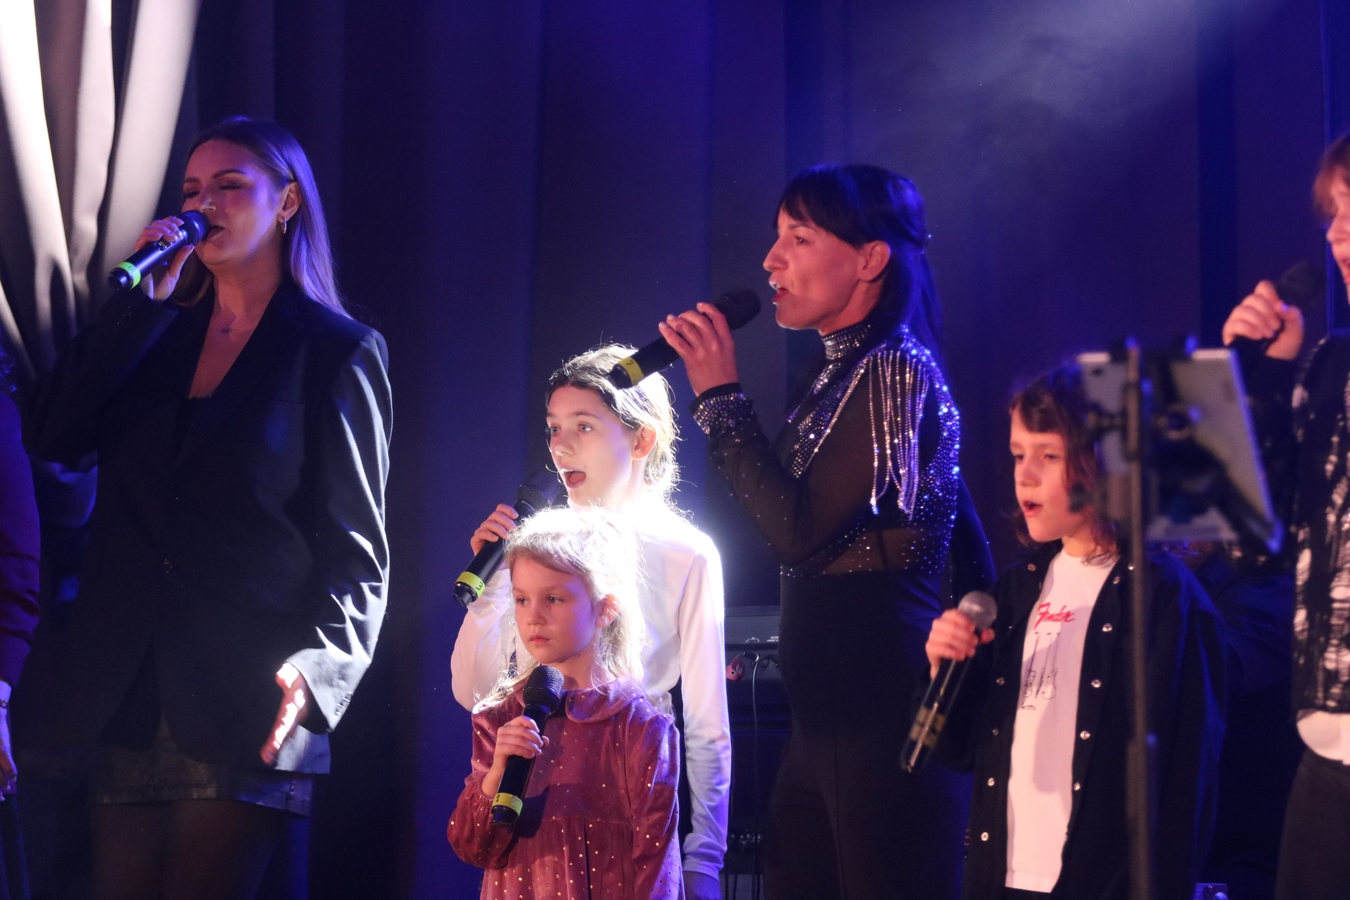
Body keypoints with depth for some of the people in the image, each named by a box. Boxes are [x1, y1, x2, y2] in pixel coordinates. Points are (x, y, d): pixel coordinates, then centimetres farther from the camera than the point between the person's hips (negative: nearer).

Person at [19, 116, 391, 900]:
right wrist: (142, 300, 0)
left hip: (242, 713, -4)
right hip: (127, 702, 4)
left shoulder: (336, 352, 4)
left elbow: (356, 549, -1)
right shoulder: (156, 334, 18)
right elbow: (54, 436, 2)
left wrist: (317, 664, -19)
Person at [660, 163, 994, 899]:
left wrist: (719, 395, -12)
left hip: (882, 708, -9)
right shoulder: (839, 373, 15)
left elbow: (798, 530, -17)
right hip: (828, 712, 9)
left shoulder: (894, 368, -12)